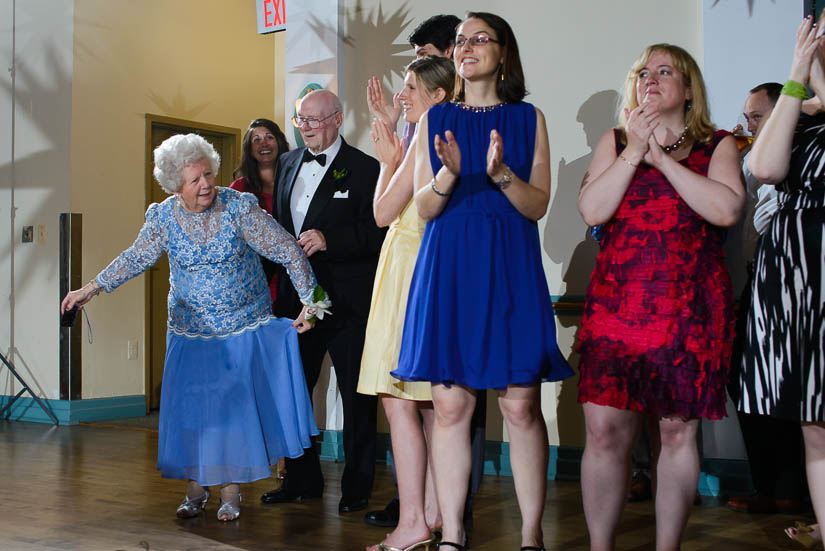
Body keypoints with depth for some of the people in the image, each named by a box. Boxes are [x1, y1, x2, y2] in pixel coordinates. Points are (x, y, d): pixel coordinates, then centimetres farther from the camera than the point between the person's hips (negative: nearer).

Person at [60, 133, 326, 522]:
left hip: (244, 329, -2)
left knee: (236, 402, -3)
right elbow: (136, 259, 7)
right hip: (190, 330, 3)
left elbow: (287, 250, -12)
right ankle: (196, 487, 18)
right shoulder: (163, 217, -5)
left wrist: (310, 300, -16)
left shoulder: (240, 207, -14)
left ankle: (231, 490, 11)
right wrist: (92, 289, 1)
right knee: (190, 405, 3)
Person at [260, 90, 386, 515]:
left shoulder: (364, 168, -6)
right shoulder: (287, 164, 14)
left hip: (348, 301, -6)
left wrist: (329, 240, -23)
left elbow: (376, 232, -13)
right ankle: (302, 479, 25)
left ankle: (356, 487, 14)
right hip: (296, 296, 6)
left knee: (356, 397, 3)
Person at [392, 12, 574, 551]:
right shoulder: (435, 120, 13)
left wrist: (501, 175, -17)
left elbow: (538, 206, 2)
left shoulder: (528, 118, 9)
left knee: (521, 404, -4)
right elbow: (425, 207, 6)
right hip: (447, 268, 1)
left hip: (510, 268, -1)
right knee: (451, 403, -2)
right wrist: (448, 174, -15)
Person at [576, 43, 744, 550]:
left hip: (691, 311, -1)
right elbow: (593, 210, -1)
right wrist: (635, 151, -5)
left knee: (678, 431, 3)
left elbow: (727, 210, -10)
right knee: (605, 429, -6)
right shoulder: (615, 142, 15)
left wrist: (661, 157, -8)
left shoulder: (718, 146, 9)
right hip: (617, 304, 1)